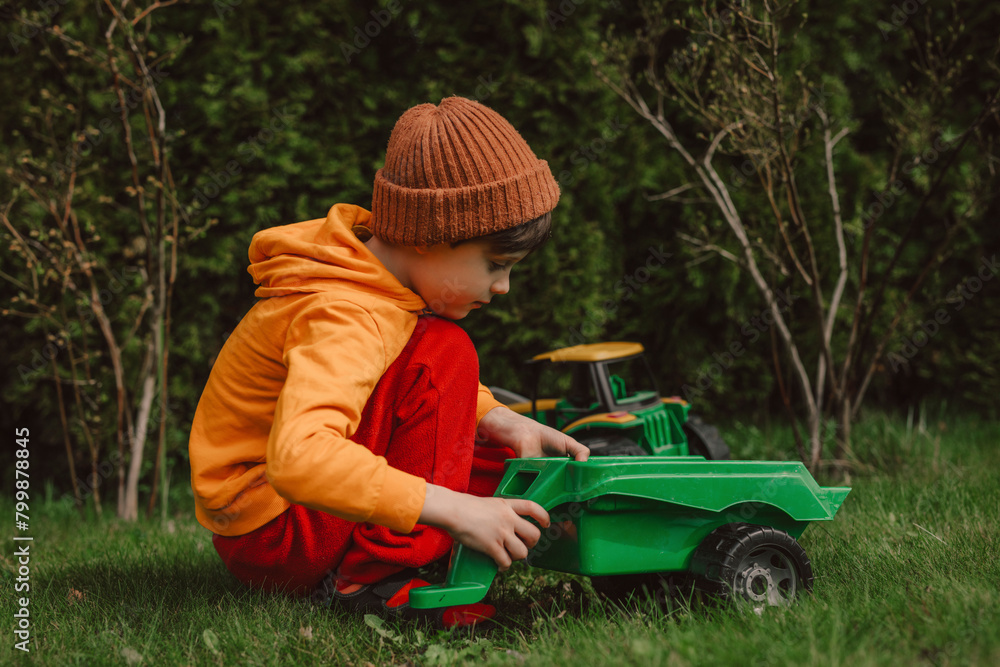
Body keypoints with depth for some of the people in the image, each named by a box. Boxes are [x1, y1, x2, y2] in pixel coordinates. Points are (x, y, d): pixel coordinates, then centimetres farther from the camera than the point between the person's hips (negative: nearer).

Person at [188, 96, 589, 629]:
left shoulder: (372, 267, 2)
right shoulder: (343, 320, -29)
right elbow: (298, 458, -44)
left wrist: (500, 421, 1)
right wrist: (452, 509, -44)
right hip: (269, 537, -10)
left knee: (507, 451, 4)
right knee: (445, 353, -20)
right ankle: (374, 577, -21)